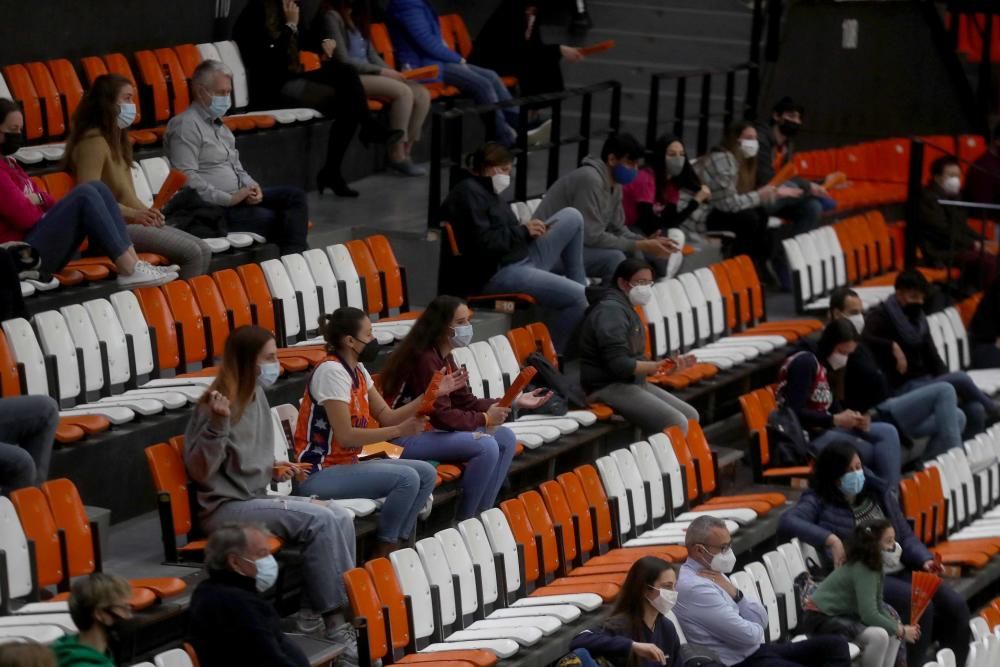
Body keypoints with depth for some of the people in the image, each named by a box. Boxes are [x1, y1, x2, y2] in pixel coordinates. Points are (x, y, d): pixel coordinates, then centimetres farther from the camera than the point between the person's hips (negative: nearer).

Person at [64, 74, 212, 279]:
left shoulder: (117, 139, 19)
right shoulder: (93, 141, -13)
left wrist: (145, 213, 0)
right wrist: (132, 215, -26)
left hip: (130, 221, 10)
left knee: (203, 250, -2)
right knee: (190, 253, -20)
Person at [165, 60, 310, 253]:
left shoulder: (218, 124, 19)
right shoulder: (186, 126, -12)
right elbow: (187, 179, -21)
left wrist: (250, 186, 2)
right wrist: (229, 199, -20)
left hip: (236, 196, 10)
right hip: (212, 207, -10)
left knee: (295, 196, -4)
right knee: (273, 220, -23)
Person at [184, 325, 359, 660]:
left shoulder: (257, 397, 10)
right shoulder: (217, 405, -15)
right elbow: (200, 471, -20)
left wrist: (273, 470, 7)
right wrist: (217, 424, -31)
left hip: (256, 497, 8)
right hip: (225, 507, -8)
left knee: (341, 517, -12)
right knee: (319, 520, -25)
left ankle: (345, 612, -13)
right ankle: (334, 624, -21)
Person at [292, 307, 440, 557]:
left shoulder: (357, 370, 11)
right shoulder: (332, 372, -18)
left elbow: (387, 416, 9)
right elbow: (345, 436, -23)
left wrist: (431, 395, 0)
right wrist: (400, 430, -26)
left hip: (346, 464, 10)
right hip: (319, 474, -10)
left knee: (426, 473, 0)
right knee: (406, 479, -22)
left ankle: (396, 546, 3)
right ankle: (382, 554, -7)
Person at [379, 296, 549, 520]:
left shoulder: (445, 357, 9)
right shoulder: (424, 358, -20)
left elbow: (466, 402, 10)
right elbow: (440, 416, -23)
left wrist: (513, 401, 3)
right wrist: (484, 419, -16)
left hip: (430, 428, 10)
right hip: (406, 437, -10)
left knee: (506, 438, 3)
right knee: (486, 447, -23)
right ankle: (464, 522, -10)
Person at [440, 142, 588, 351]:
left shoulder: (486, 190, 19)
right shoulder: (468, 194, -13)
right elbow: (483, 244, -23)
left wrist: (530, 230, 1)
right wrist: (523, 231, -14)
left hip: (522, 259, 11)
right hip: (495, 275, -11)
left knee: (572, 217, 9)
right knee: (578, 297, -23)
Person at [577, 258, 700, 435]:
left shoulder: (626, 308, 17)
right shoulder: (611, 310, -16)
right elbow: (619, 365, -24)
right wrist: (659, 366, -21)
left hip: (633, 383, 11)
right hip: (609, 387, -11)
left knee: (690, 416, 3)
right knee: (676, 424, -22)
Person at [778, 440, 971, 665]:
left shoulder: (879, 492, 16)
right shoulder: (819, 502, 1)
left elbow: (905, 536, 16)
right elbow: (786, 522, -17)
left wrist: (924, 560, -4)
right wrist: (830, 539, -27)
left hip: (900, 569, 6)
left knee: (956, 605, -16)